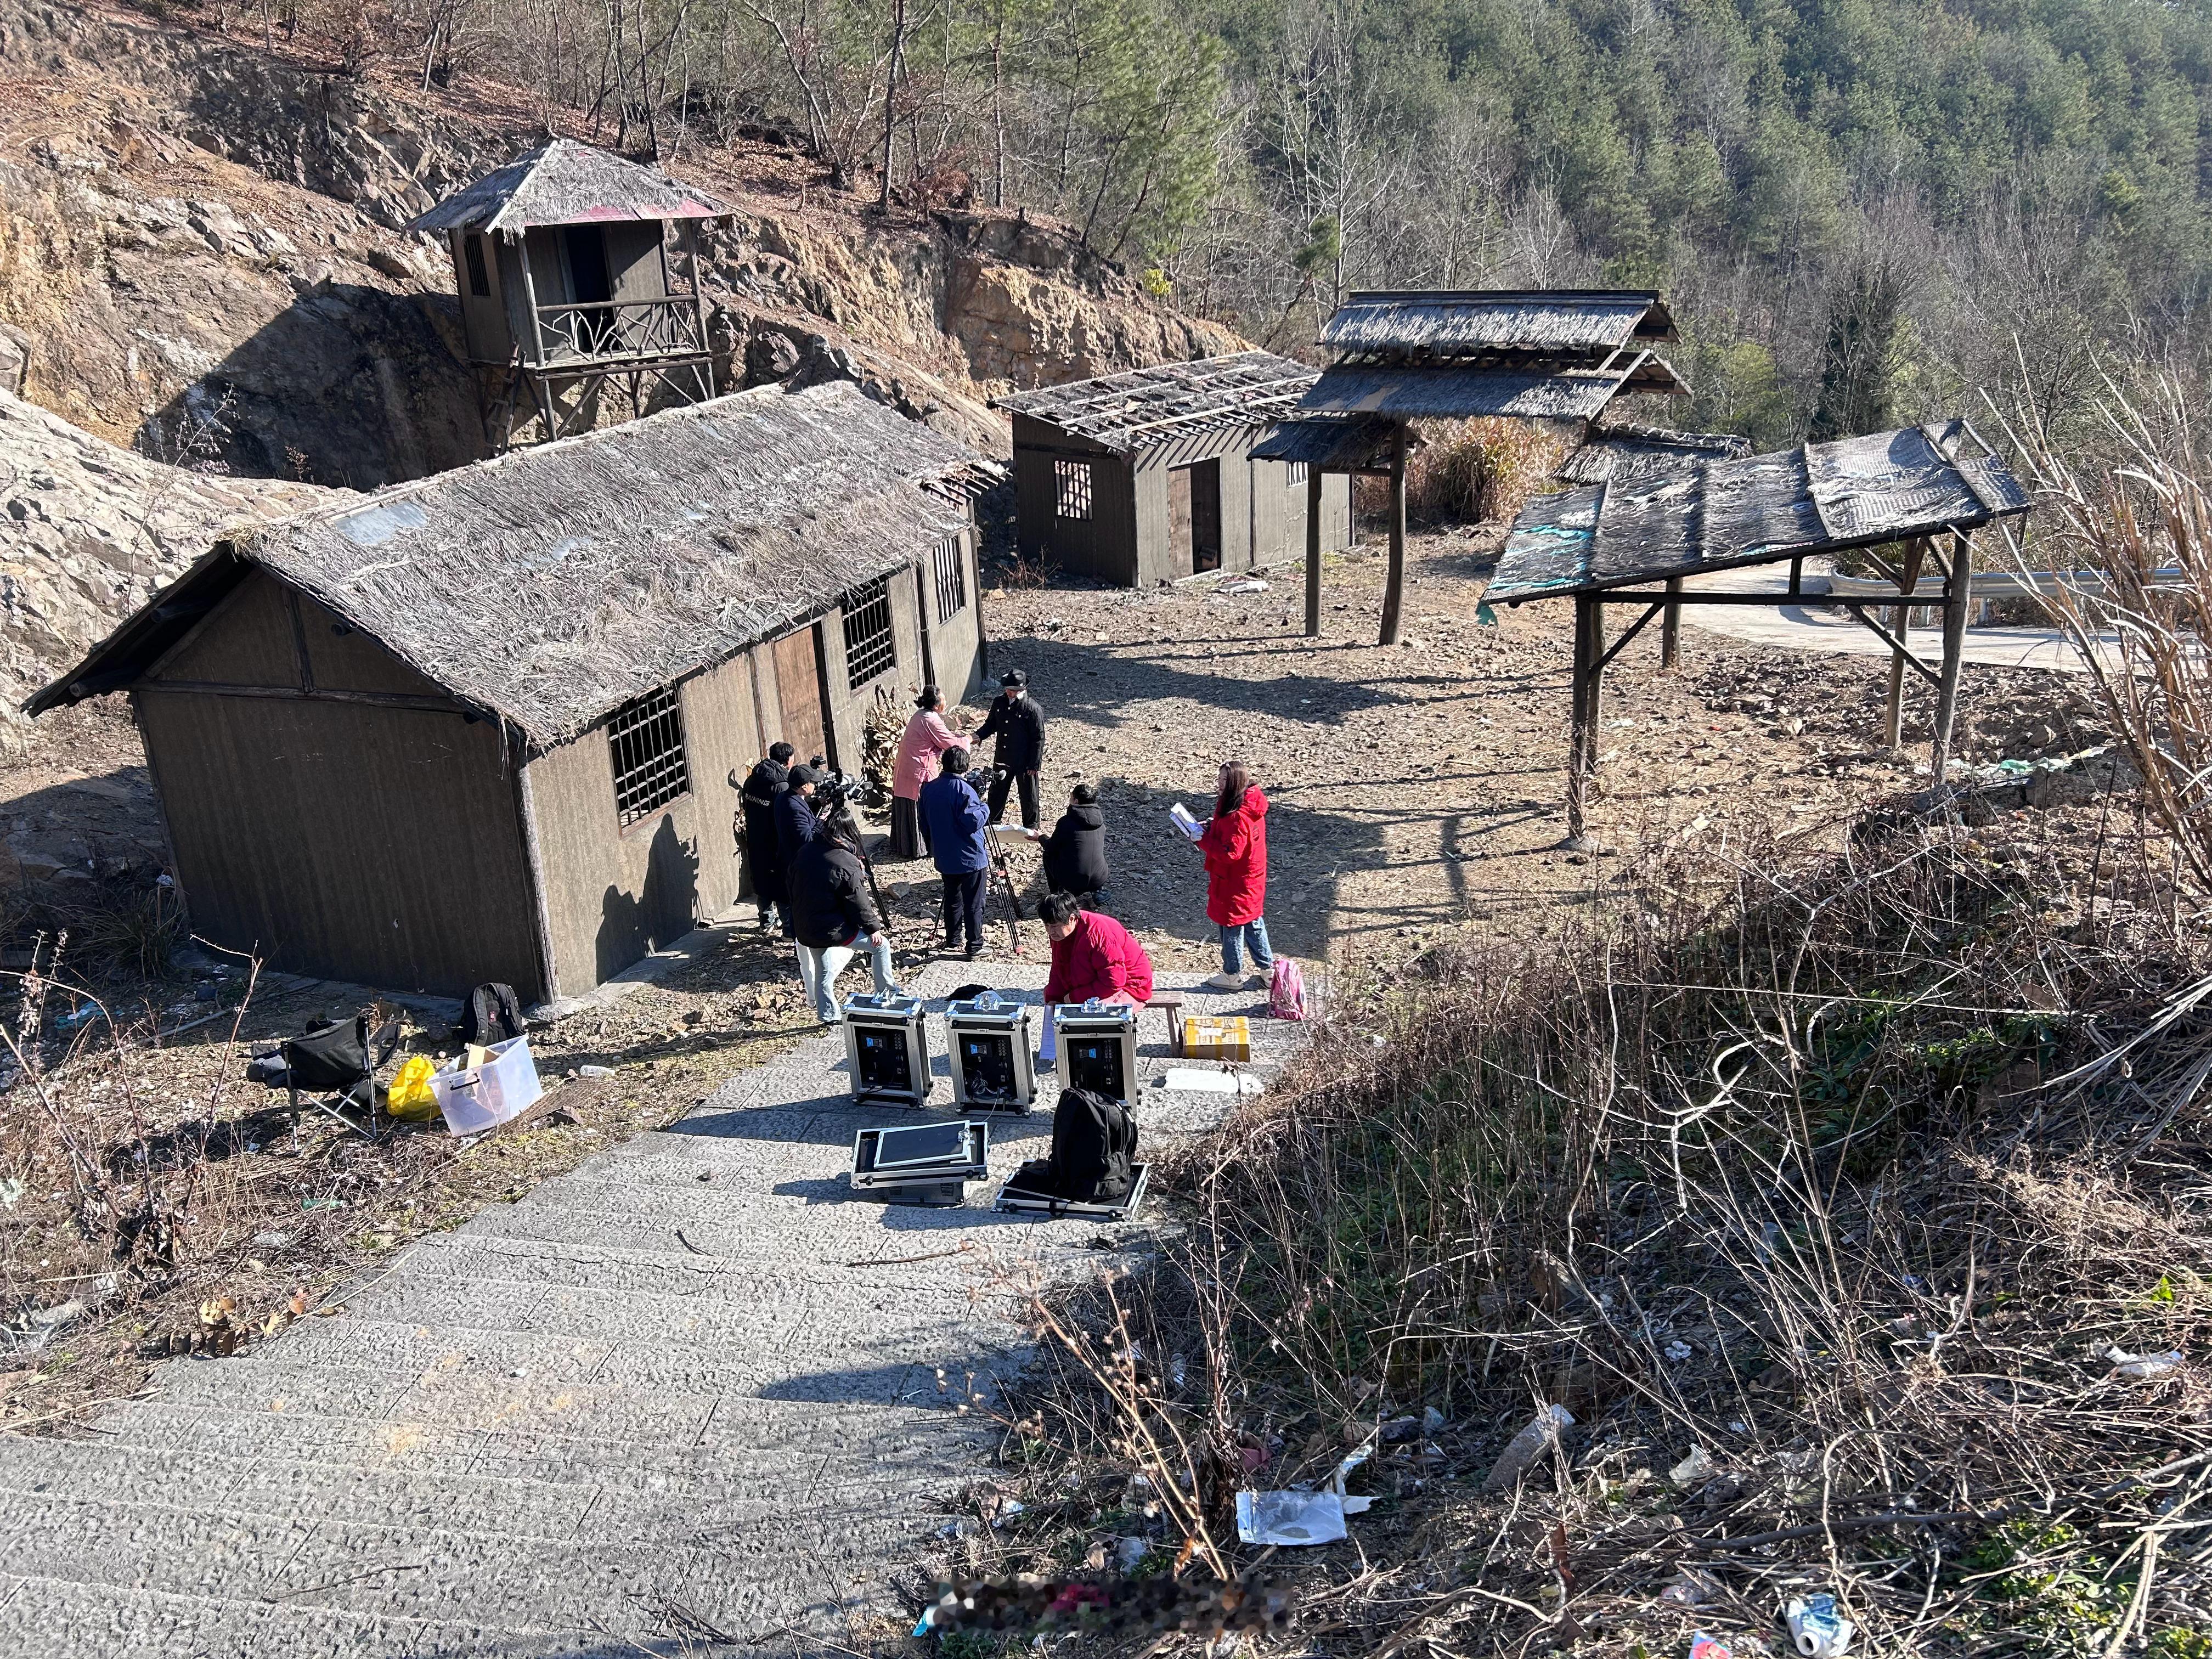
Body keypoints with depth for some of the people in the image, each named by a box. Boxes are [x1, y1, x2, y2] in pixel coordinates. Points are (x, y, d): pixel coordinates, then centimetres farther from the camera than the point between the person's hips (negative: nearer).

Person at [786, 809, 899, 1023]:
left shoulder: (805, 853, 1)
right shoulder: (846, 864, -19)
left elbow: (793, 886, 14)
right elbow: (859, 903, -14)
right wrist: (873, 928, -1)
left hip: (805, 930, 7)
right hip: (832, 930, -7)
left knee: (823, 973, 21)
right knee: (881, 944, 8)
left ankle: (829, 1017, 28)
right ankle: (886, 994, 17)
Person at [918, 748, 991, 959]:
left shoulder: (928, 788, 3)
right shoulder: (964, 789, -20)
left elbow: (925, 826, 11)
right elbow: (974, 821, -24)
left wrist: (933, 848, 23)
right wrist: (984, 805, -7)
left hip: (944, 859, 6)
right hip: (970, 858, -6)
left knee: (952, 898, 19)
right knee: (973, 904, 2)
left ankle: (952, 941, 27)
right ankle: (975, 947, 6)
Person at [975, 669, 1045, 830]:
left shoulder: (1032, 708, -19)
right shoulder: (999, 702, -3)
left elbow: (1039, 738, -15)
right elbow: (991, 724, 12)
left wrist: (1034, 764, -15)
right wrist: (979, 735, -8)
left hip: (1024, 762, -5)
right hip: (1002, 759, 5)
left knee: (1028, 796, 11)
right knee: (996, 792, 19)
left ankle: (1031, 827, 29)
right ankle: (991, 822, 37)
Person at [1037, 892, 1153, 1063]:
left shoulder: (1099, 934, -34)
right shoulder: (1059, 933, -7)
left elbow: (1113, 981, -34)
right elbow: (1059, 969, 4)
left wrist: (1075, 997, -27)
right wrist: (1053, 999, -13)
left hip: (1128, 985, -9)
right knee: (1049, 992, 10)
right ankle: (1052, 1048, 19)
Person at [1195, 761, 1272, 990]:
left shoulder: (1238, 817, -30)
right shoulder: (1250, 804, 0)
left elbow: (1230, 852, -29)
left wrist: (1203, 841, -20)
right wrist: (1213, 827, -2)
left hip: (1236, 883, -9)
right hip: (1252, 878, 9)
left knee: (1232, 927, 8)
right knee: (1253, 922, 22)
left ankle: (1233, 976, 24)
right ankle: (1267, 967, 33)